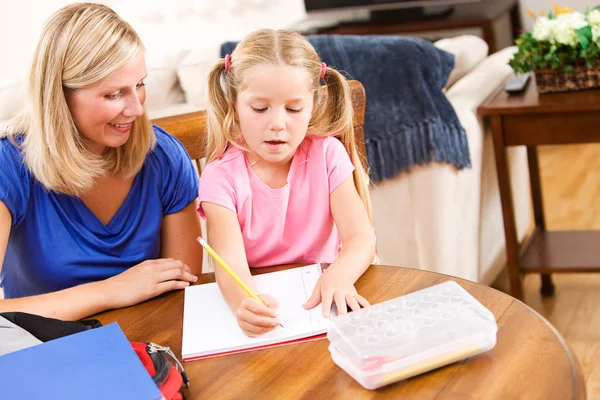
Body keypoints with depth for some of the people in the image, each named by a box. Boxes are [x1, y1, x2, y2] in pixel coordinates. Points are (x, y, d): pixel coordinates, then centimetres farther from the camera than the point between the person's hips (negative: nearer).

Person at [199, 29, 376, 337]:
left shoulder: (327, 155, -4)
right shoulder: (222, 176, -9)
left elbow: (360, 237, -12)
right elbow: (229, 259, -23)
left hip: (321, 299, -1)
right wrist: (243, 301, -46)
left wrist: (338, 277, -35)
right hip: (257, 298, 1)